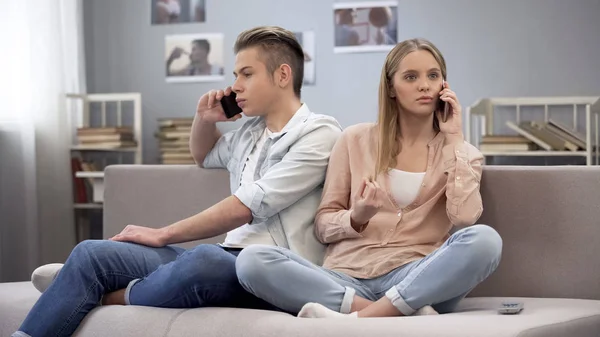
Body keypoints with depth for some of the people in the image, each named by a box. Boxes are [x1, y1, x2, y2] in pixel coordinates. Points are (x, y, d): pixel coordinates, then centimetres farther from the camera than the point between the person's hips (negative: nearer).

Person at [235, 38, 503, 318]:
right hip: (347, 279, 1)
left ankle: (357, 319, -32)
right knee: (251, 260, -26)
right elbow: (323, 225, 11)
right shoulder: (356, 140, 12)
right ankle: (403, 313, -31)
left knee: (485, 239, -32)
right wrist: (356, 218, -11)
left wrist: (454, 138, -4)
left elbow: (465, 216, -9)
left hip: (416, 281, -1)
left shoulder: (461, 153, 12)